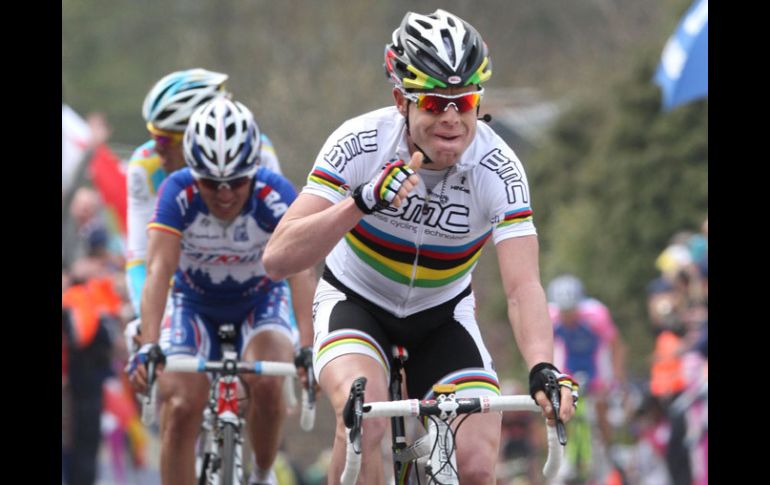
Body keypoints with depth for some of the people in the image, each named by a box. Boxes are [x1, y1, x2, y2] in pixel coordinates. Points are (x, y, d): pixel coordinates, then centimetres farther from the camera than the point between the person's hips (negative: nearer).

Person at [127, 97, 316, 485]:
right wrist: (148, 346, -50)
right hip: (194, 304, 1)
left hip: (259, 302, -1)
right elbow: (159, 269, -37)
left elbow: (301, 270, -40)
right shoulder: (178, 192, -28)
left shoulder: (275, 194, -30)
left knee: (266, 384, -28)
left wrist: (308, 347, -54)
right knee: (181, 406, -18)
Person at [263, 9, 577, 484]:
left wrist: (543, 368, -52)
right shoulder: (361, 144, -27)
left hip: (442, 315, 2)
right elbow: (279, 258, -33)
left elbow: (523, 286, -34)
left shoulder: (497, 168, -25)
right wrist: (362, 202, -48)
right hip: (355, 300, -2)